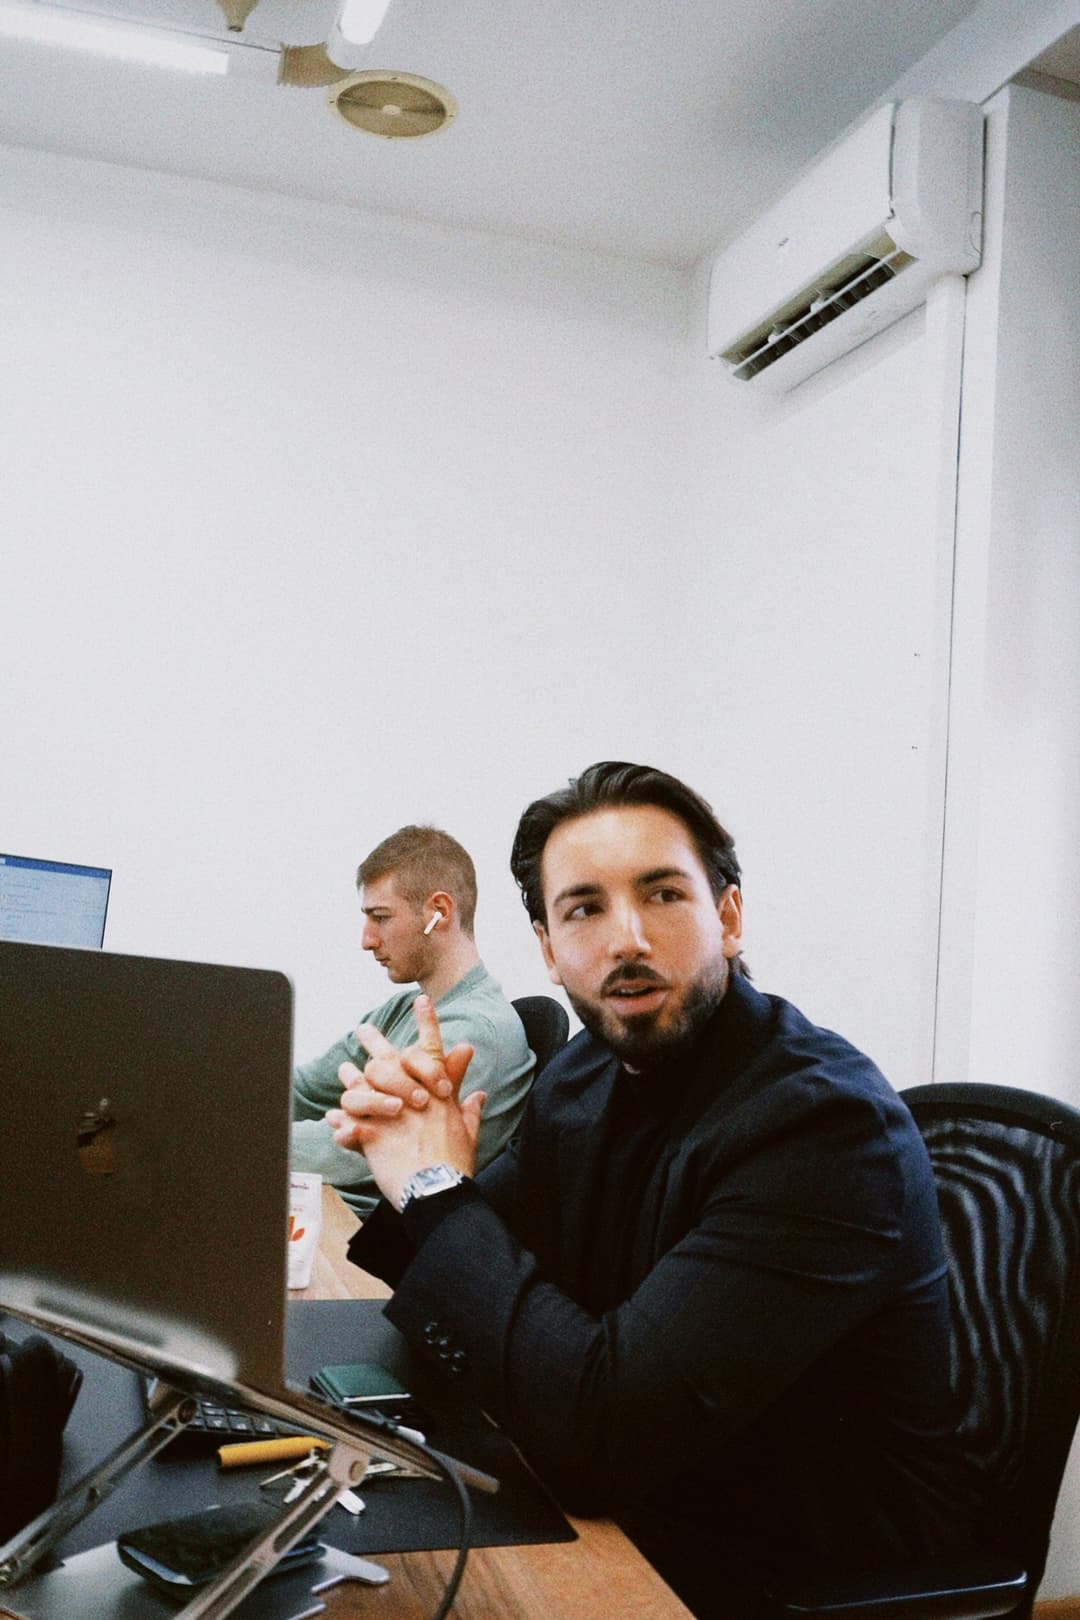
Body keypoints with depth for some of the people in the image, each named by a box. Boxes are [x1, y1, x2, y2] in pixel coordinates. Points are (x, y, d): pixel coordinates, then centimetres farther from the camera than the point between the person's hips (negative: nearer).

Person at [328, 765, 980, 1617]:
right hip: (635, 1506, 6)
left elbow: (597, 1426, -33)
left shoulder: (827, 1122, -27)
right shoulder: (586, 1074, -3)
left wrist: (440, 1189, -23)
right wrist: (412, 1144, -17)